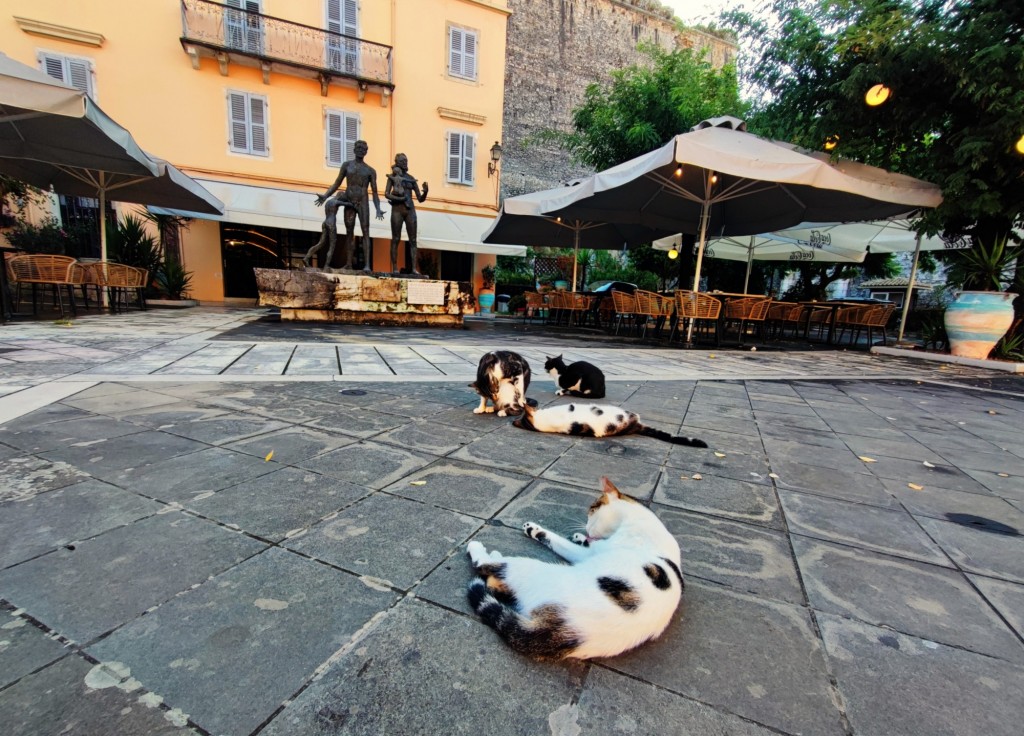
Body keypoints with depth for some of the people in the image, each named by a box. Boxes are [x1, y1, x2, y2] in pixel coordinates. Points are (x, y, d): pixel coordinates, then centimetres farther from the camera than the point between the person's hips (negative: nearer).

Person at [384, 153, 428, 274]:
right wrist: (399, 198, -15)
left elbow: (420, 199, 13)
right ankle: (395, 268, -4)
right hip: (397, 210, -3)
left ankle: (414, 268, -6)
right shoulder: (393, 176, 8)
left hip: (410, 210, 3)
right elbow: (386, 194, -3)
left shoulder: (412, 179, 16)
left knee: (413, 240, -4)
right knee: (396, 239, -4)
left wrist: (425, 192, -6)